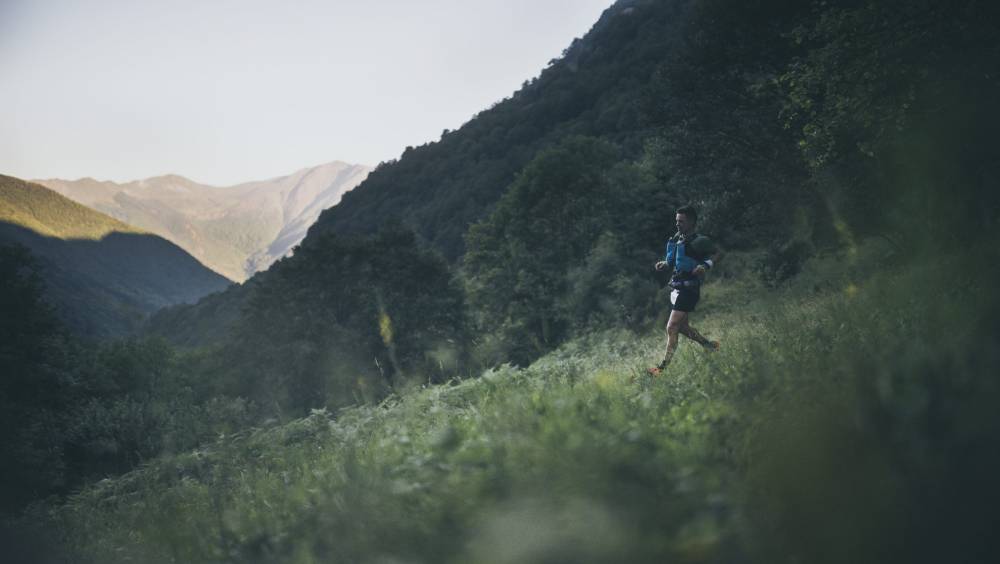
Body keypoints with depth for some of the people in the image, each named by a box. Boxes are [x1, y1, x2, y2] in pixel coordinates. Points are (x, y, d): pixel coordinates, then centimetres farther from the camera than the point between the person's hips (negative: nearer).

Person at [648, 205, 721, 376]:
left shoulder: (699, 241, -14)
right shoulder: (677, 239, 10)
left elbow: (718, 253, -12)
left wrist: (706, 266, -27)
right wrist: (665, 263, 4)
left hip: (688, 290, -9)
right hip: (676, 288, 9)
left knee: (671, 328, -10)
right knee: (683, 327, 19)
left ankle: (663, 367, -7)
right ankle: (710, 346, 39)